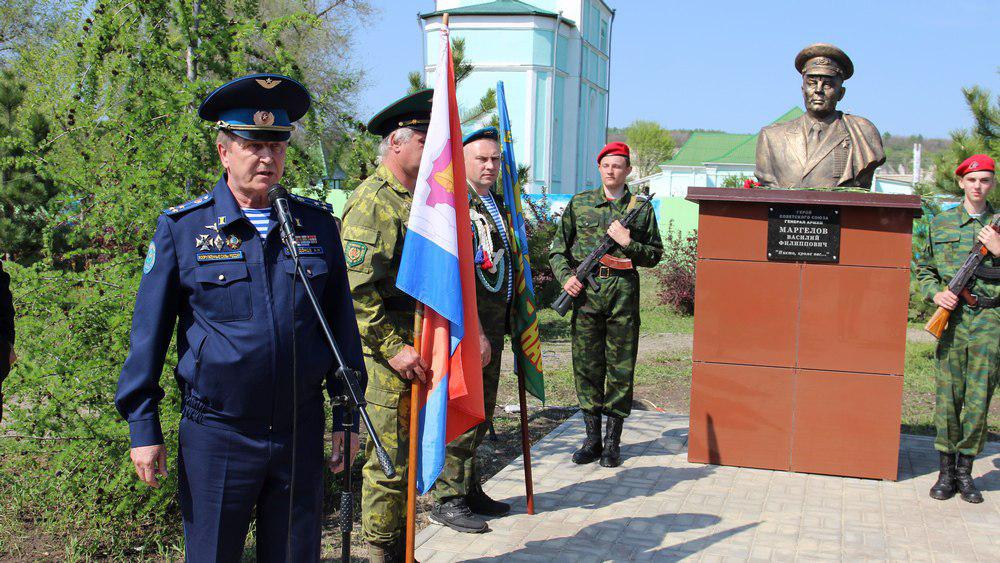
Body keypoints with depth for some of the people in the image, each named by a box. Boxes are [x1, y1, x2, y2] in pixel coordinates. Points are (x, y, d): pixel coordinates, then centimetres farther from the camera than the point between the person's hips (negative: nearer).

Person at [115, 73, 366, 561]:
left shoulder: (317, 224, 3)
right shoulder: (182, 228, -3)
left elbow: (342, 324, 8)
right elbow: (148, 333, 0)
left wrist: (347, 416, 8)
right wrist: (143, 427, -2)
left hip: (302, 431, 2)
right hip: (216, 434, -2)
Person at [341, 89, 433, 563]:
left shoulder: (416, 198, 17)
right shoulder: (373, 201, -14)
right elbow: (355, 289, -21)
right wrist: (393, 348, -23)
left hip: (418, 352, 9)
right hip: (389, 356, -9)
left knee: (409, 455, 16)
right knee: (391, 461, -1)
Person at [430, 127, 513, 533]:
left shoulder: (497, 201, 15)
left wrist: (507, 319, 19)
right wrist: (475, 332, -21)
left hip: (494, 319, 9)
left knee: (482, 409, 15)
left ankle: (470, 490, 27)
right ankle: (447, 499, 7)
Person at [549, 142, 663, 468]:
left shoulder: (641, 208, 8)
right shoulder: (579, 203, 11)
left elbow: (655, 255, 9)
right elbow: (558, 248, 14)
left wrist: (628, 243, -7)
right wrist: (565, 276, -2)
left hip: (623, 291, -1)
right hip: (585, 291, 1)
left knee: (621, 368, 2)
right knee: (586, 365, 4)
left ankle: (613, 442, 12)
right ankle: (592, 440, 14)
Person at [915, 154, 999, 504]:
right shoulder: (942, 223, 11)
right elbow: (923, 269, 15)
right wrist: (936, 293, -2)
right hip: (952, 316, 0)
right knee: (948, 393, 1)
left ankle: (965, 470, 13)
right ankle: (946, 471, 11)